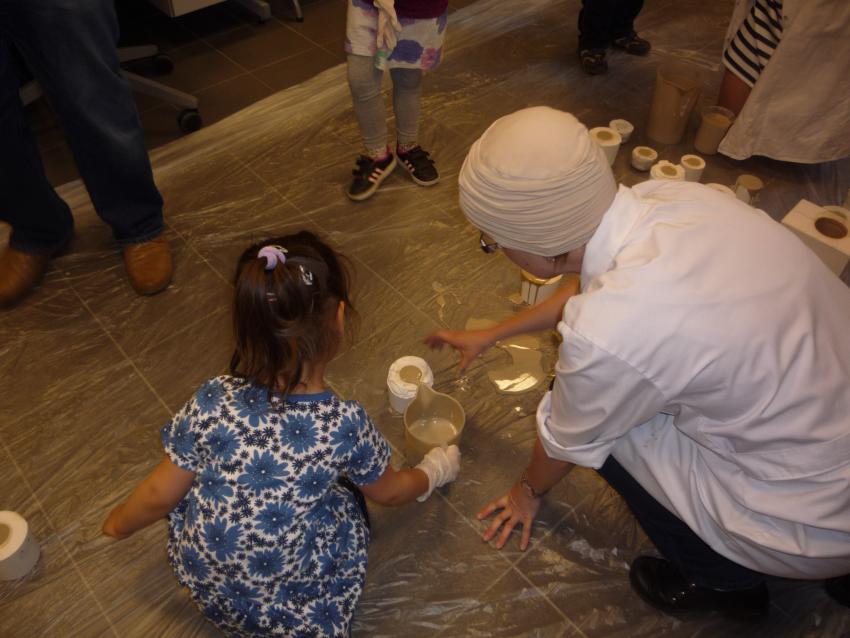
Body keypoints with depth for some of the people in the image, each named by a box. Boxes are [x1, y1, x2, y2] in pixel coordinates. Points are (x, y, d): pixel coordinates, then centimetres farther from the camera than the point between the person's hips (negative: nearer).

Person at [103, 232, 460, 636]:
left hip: (204, 588, 2)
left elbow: (159, 496, -8)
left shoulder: (213, 404, -23)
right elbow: (388, 492, -4)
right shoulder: (345, 425, -25)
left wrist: (119, 524, 15)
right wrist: (433, 472, 18)